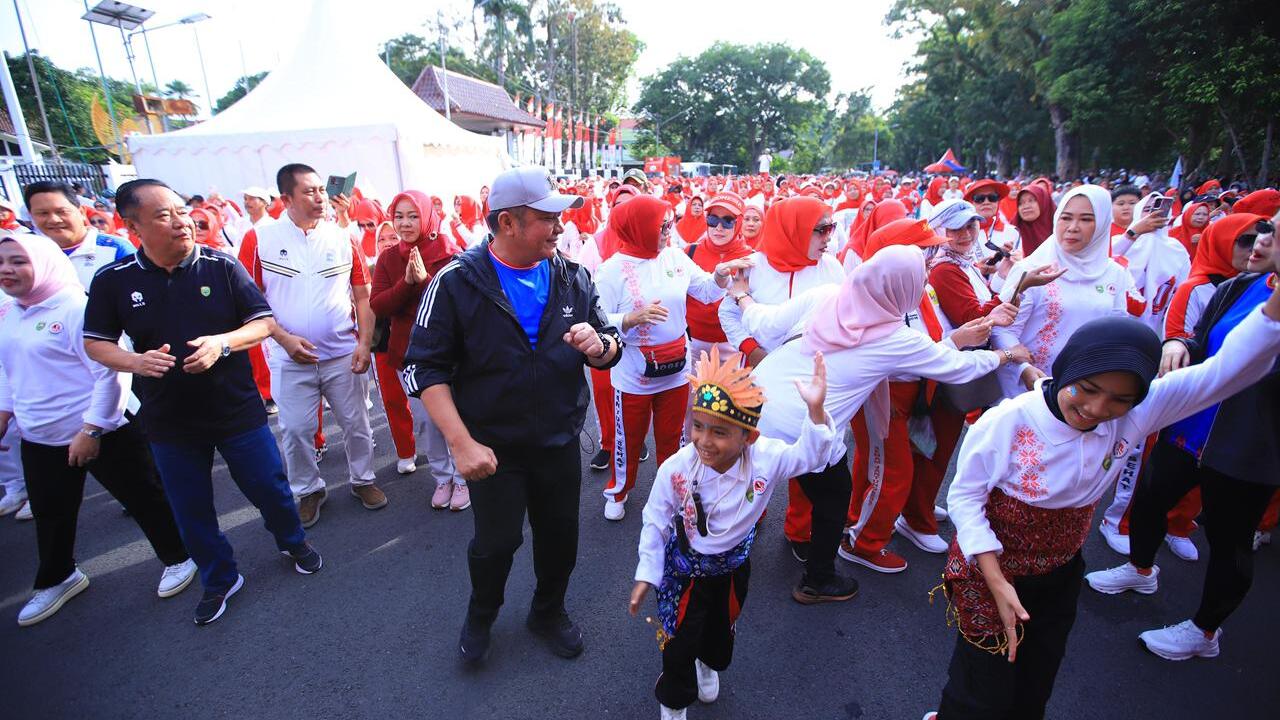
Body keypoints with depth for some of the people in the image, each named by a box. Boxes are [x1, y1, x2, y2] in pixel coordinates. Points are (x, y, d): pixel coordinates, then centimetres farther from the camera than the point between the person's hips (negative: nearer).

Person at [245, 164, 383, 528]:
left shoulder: (343, 238, 0)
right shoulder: (260, 239, -4)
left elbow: (362, 296, 3)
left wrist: (365, 342, -5)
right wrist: (284, 338, -13)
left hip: (344, 355, 1)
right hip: (290, 358, -1)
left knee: (356, 423, 11)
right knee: (295, 430, 9)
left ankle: (362, 479, 31)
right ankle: (308, 490, 29)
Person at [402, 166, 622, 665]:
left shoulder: (572, 279, -3)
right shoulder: (457, 282, -13)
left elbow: (610, 348, 4)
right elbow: (424, 367, -12)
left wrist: (599, 346, -21)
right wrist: (461, 442, -20)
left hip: (560, 441, 3)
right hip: (493, 446, -3)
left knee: (560, 536, 16)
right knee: (496, 543, 11)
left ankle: (549, 611, 47)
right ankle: (481, 615, 45)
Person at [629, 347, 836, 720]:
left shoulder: (764, 459, -29)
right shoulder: (676, 469, -31)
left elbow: (809, 455, -26)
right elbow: (656, 522, -16)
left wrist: (816, 411, -46)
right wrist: (646, 574, -7)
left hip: (734, 565, 3)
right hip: (685, 566, -3)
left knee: (722, 627, 29)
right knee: (679, 640, 12)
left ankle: (709, 665, 65)